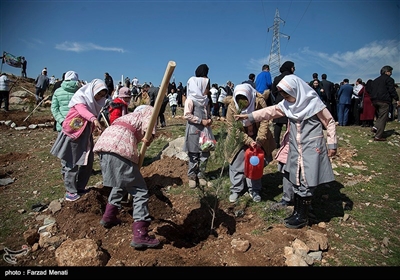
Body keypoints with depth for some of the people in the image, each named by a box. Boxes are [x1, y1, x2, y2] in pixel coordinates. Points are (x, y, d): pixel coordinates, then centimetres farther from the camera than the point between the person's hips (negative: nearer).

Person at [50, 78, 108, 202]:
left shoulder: (95, 102, 6)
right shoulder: (80, 97, -14)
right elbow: (82, 110, -38)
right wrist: (94, 119, -54)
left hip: (86, 136, 7)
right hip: (72, 134, -7)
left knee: (87, 162, 8)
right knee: (71, 164, 0)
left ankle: (80, 188, 23)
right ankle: (70, 191, 11)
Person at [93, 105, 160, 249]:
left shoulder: (129, 116, 39)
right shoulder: (148, 110, 21)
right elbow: (148, 122, -5)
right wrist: (150, 135, -22)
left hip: (103, 143, 8)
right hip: (119, 147, -8)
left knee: (121, 184, 29)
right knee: (140, 191, -1)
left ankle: (108, 217, 39)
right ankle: (140, 235, -3)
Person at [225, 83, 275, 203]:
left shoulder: (259, 102, -23)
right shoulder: (232, 106, -23)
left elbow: (264, 121, -21)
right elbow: (233, 128, -21)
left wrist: (259, 140, -30)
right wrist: (249, 141, -28)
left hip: (256, 138, 1)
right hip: (239, 139, 0)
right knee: (237, 164, 2)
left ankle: (254, 190, 23)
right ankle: (236, 190, 19)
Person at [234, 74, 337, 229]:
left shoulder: (314, 103, -12)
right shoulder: (287, 104, 3)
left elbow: (329, 122, -5)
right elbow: (271, 111, 0)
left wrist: (332, 144, -5)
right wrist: (249, 116, -8)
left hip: (312, 148, -6)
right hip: (295, 148, 6)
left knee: (307, 183, -1)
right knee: (296, 181, 12)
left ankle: (303, 216, 14)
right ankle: (297, 212, 27)